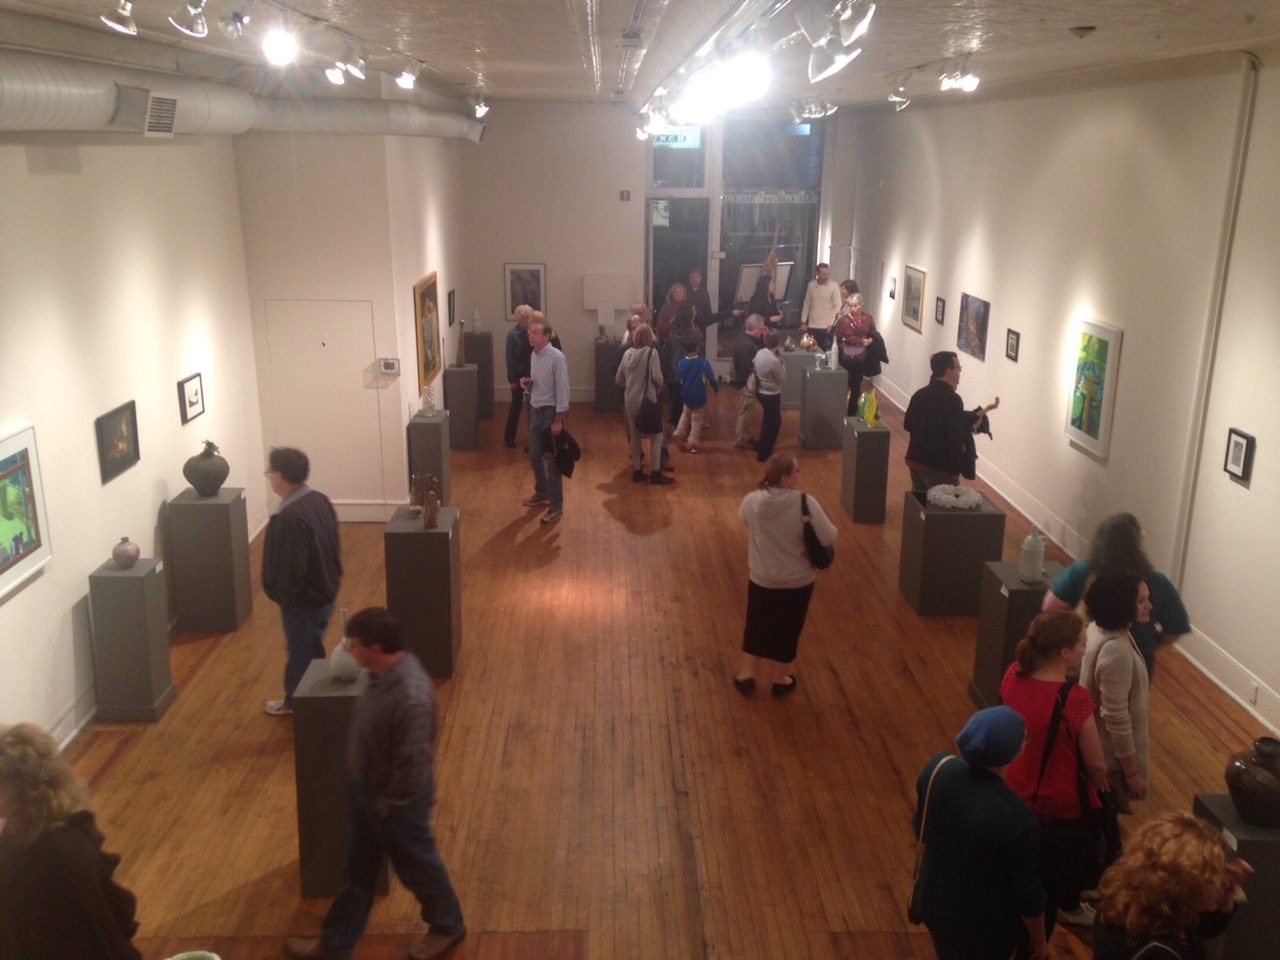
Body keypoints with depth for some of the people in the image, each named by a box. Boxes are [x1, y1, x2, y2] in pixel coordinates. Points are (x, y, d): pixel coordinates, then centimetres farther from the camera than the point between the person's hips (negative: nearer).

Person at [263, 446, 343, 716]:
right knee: (302, 651, 25)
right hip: (324, 591, 9)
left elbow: (291, 570, -27)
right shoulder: (319, 499, -1)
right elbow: (334, 546, 9)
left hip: (304, 601, -9)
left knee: (305, 657, 10)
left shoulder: (290, 517, -29)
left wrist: (282, 596, -9)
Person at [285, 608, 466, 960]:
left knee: (417, 867, 16)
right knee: (357, 869, 23)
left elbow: (412, 765, -30)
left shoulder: (411, 697, -37)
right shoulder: (387, 672, -8)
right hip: (368, 790, 8)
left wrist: (388, 803, -15)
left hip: (397, 802, -8)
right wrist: (367, 794, 13)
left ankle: (448, 926, 42)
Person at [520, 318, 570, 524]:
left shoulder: (556, 358, -19)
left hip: (550, 412, -8)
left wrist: (558, 420, -20)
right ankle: (542, 493, 39)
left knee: (551, 459, -2)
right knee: (535, 456, 19)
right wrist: (527, 383, -4)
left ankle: (556, 506, 7)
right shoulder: (534, 355, 7)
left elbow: (562, 390, -19)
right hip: (535, 411, 8)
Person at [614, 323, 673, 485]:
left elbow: (618, 379, 7)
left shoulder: (627, 353, 4)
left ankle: (637, 472, 21)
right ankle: (656, 474, 5)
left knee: (635, 436, 14)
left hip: (630, 401, 6)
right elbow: (657, 377, -19)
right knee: (656, 436, 4)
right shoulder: (651, 352, -11)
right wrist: (660, 386, 1)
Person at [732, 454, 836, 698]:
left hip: (762, 579, 2)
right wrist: (835, 530, 3)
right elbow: (828, 538, -18)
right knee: (787, 630, 18)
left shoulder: (752, 501, -14)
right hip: (797, 582, -2)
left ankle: (747, 675, 33)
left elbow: (743, 518, 9)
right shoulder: (805, 503, -24)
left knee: (756, 625, 23)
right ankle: (779, 680, 35)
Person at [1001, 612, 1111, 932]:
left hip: (1020, 796, 5)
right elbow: (1097, 765, -18)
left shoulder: (1014, 675, -14)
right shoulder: (1075, 698, -31)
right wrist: (1099, 786, 3)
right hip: (1062, 806, -5)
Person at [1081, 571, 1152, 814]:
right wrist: (1132, 772, -18)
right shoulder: (1116, 651, -31)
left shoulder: (1100, 628, -2)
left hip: (1096, 748, 9)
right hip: (1110, 757, -9)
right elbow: (1116, 719, -27)